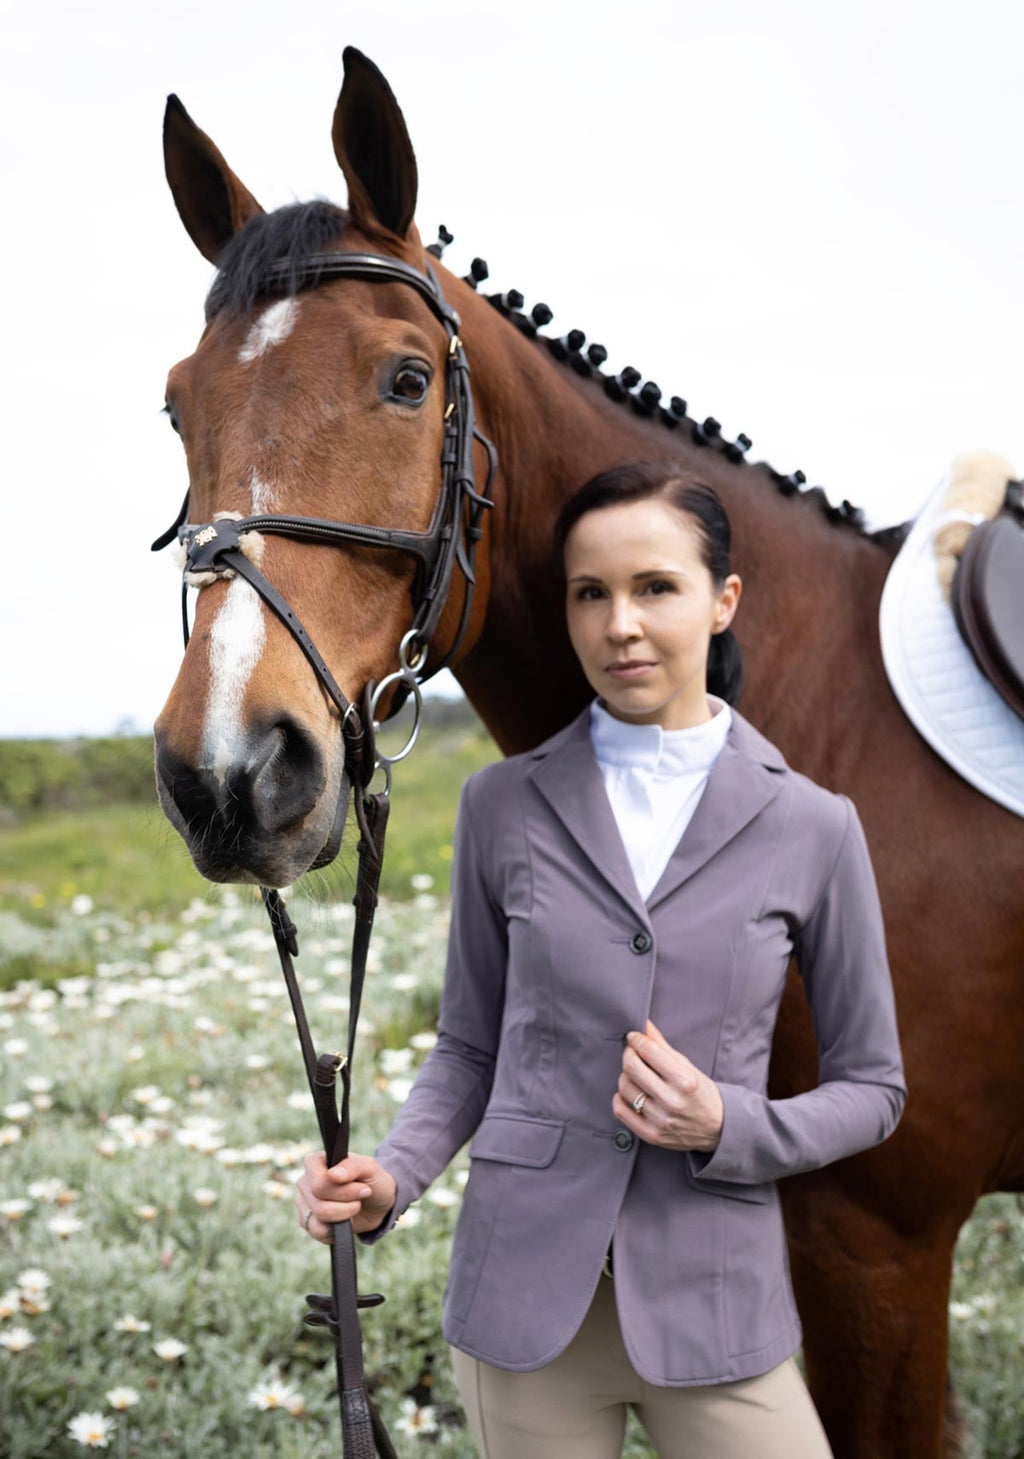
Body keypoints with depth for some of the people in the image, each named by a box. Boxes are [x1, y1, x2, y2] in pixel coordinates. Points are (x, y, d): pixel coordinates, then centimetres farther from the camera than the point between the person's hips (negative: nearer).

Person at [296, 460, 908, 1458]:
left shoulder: (812, 828, -4)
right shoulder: (504, 805, -1)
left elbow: (871, 1086, 4)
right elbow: (469, 1047, 7)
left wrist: (728, 1125, -13)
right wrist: (390, 1177, -10)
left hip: (712, 1301, 0)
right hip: (526, 1292, 1)